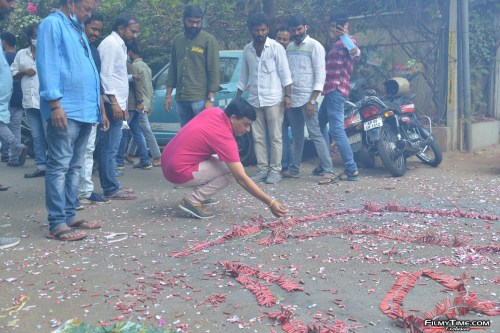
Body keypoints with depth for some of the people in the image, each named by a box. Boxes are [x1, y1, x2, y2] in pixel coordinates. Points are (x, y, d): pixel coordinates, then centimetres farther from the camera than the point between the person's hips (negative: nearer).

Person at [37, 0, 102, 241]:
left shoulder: (78, 30, 23)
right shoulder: (52, 24, -4)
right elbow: (47, 65, -13)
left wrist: (95, 103, 19)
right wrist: (55, 103, -20)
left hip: (84, 110, 9)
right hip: (66, 110, -9)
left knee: (74, 167, 11)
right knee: (59, 166, -7)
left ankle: (69, 216, 18)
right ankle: (57, 223, -5)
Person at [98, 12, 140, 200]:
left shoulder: (119, 45, 20)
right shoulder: (111, 43, -9)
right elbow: (105, 75, -18)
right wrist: (114, 102, -22)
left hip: (117, 104, 10)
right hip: (111, 104, -10)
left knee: (111, 148, 11)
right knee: (110, 148, -7)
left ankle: (112, 186, 17)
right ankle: (111, 189, -4)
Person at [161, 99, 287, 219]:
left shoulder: (213, 111, 0)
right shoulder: (225, 139, -21)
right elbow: (241, 179, -22)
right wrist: (270, 202, -20)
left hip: (168, 161, 9)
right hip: (179, 172, -9)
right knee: (232, 171, -11)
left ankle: (199, 196, 15)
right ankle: (192, 200, -7)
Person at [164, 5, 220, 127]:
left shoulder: (209, 40, -3)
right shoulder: (177, 39, 13)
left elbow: (214, 70, -6)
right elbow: (173, 69, 16)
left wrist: (210, 99, -11)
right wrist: (168, 94, 12)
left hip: (200, 98, -5)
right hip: (181, 98, 5)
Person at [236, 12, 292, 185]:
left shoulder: (276, 47, -4)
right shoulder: (247, 50, 9)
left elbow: (285, 73, -5)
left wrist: (287, 96, -13)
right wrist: (237, 99, 15)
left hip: (273, 100, -4)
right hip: (254, 101, 5)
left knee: (275, 137, 1)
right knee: (258, 138, 7)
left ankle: (275, 170, 8)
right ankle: (263, 169, 15)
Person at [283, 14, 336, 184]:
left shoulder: (315, 46, -6)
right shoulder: (289, 47, 13)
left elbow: (320, 76, -11)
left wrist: (312, 101, -17)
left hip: (307, 99, -6)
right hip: (292, 98, 6)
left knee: (315, 134, -8)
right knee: (296, 136, 13)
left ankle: (329, 171, -6)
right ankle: (294, 169, 20)